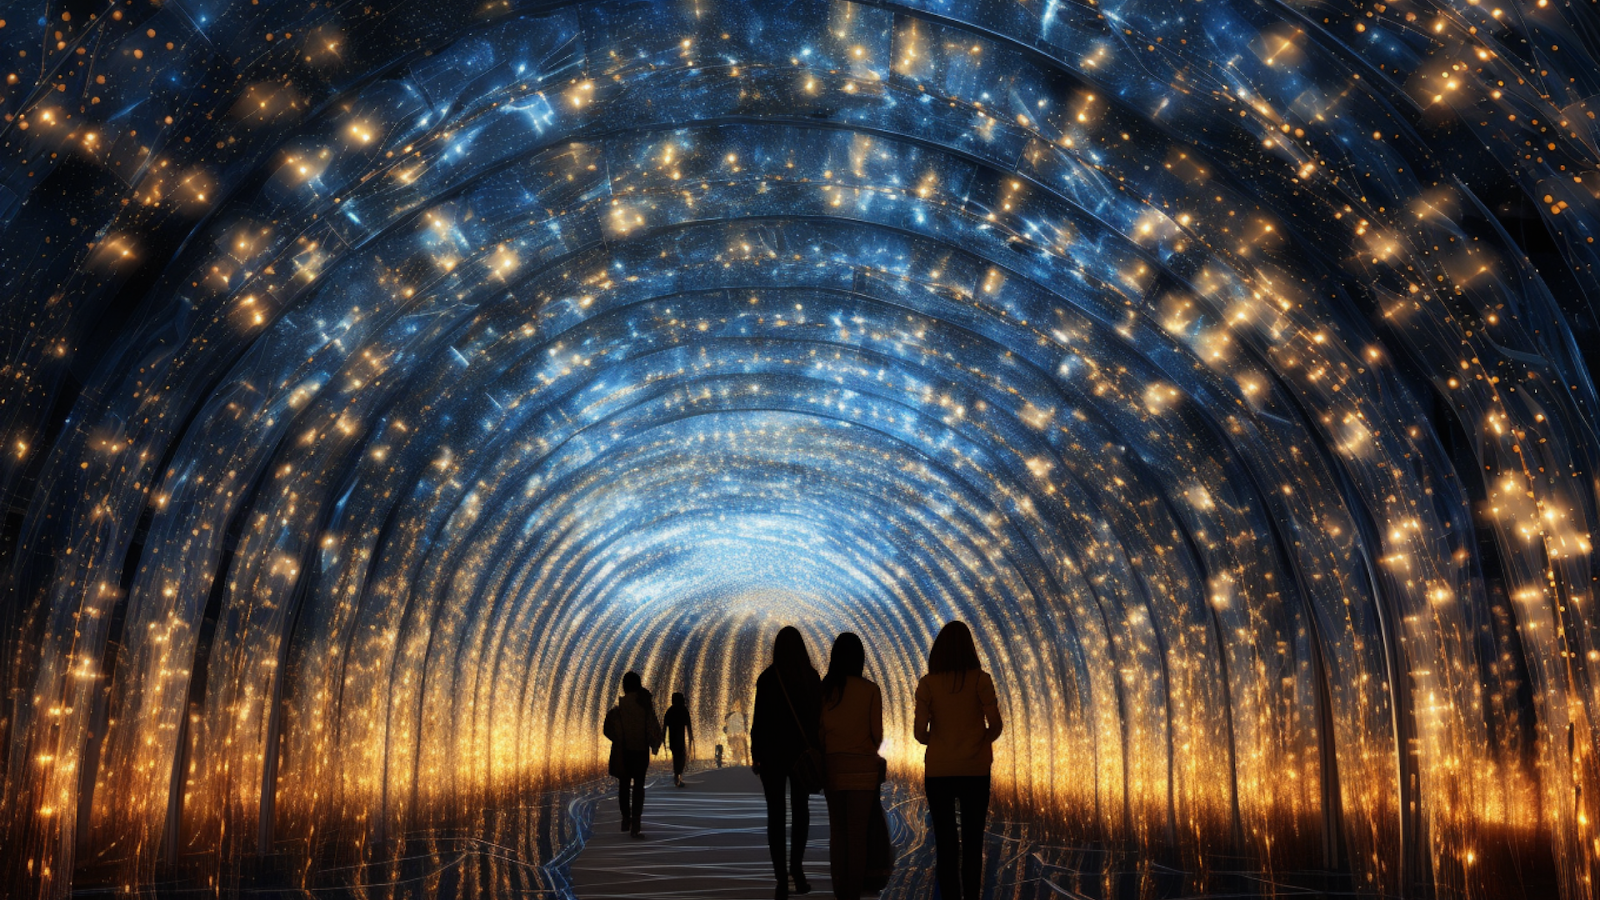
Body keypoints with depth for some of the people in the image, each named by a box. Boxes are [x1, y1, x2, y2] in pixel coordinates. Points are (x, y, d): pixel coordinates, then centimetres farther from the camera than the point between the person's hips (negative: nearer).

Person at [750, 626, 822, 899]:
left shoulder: (768, 677, -9)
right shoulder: (812, 677, -2)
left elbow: (759, 719, -9)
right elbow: (819, 717, 1)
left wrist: (755, 755, -1)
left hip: (773, 753, -2)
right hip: (804, 753, 2)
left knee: (776, 813, 4)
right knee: (800, 809, 18)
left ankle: (782, 878, -2)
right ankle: (796, 866, 6)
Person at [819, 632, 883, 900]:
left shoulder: (824, 689, -1)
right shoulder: (870, 690, -7)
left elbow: (819, 730, 1)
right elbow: (877, 732, -1)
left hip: (832, 765, 3)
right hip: (862, 766, -2)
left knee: (837, 830, 12)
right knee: (858, 832, 3)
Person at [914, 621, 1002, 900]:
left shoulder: (928, 684, -6)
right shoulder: (980, 679, -7)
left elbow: (919, 732, -9)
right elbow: (995, 724, -10)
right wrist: (982, 740, 11)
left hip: (939, 770, 0)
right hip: (975, 769, 0)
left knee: (945, 841, 8)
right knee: (972, 841, 11)